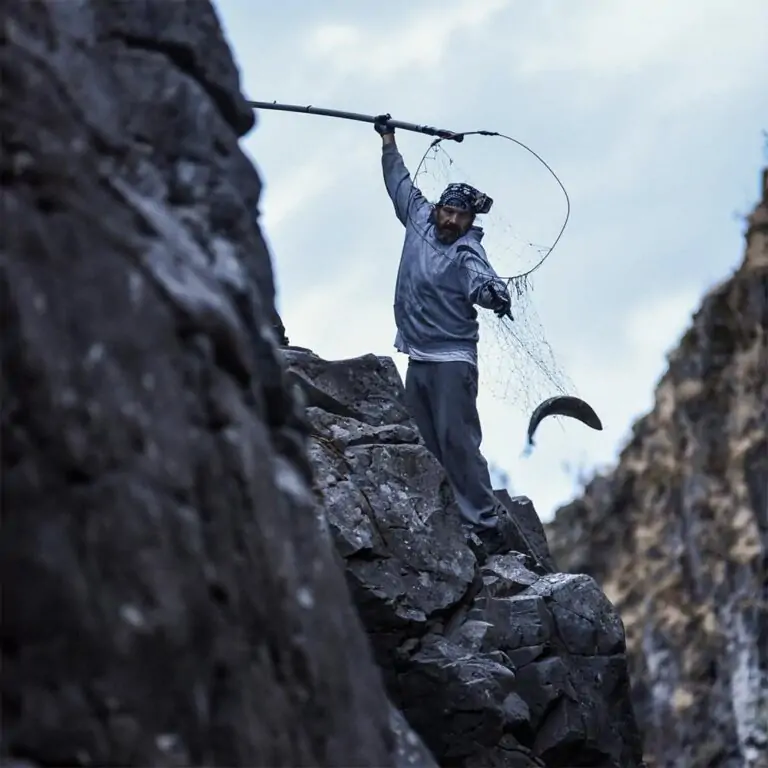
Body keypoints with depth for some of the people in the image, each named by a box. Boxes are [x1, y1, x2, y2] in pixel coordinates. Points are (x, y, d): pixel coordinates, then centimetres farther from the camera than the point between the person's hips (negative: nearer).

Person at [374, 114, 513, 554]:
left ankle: (485, 525, -14)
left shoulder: (467, 254, -13)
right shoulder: (419, 220, 5)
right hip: (417, 360, 7)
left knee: (458, 442, -13)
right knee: (424, 448, 6)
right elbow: (400, 183, 22)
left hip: (452, 359, -7)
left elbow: (482, 281, -33)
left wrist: (493, 294, -56)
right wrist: (389, 140, 30)